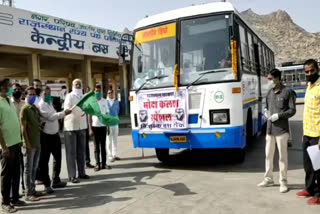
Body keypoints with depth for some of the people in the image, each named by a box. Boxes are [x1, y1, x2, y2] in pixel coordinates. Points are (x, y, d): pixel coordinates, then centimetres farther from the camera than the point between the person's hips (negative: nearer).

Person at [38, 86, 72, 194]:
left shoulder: (50, 103, 14)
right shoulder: (41, 105, -12)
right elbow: (51, 117, -21)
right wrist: (64, 113, -19)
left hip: (55, 134, 9)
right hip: (45, 136, -9)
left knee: (57, 158, 14)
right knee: (44, 161, 0)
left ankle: (56, 180, 26)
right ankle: (47, 184, 8)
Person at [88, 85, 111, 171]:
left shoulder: (104, 101, 6)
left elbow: (107, 114, 8)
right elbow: (89, 116, -1)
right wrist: (90, 129, -6)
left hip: (103, 126, 2)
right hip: (95, 126, -2)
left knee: (103, 145, 8)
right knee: (96, 146, 4)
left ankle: (104, 163, 14)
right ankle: (97, 164, 9)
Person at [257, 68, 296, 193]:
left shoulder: (287, 92, -6)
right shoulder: (269, 92, 12)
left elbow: (292, 110, -7)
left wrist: (278, 115, -19)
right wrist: (266, 112, 0)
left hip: (282, 130, -6)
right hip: (270, 129, 6)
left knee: (282, 156, 2)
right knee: (268, 155, 13)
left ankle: (283, 182, 14)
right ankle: (268, 179, 26)